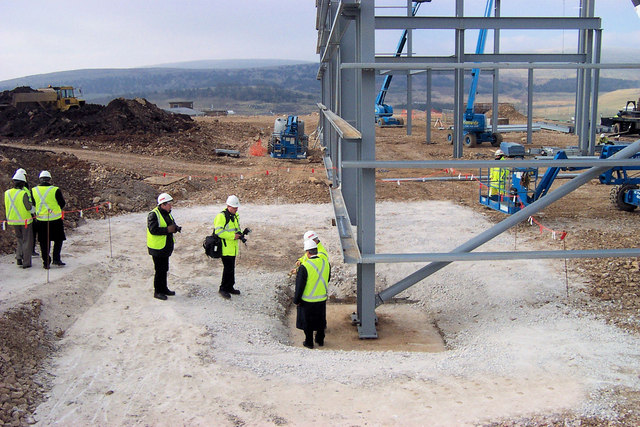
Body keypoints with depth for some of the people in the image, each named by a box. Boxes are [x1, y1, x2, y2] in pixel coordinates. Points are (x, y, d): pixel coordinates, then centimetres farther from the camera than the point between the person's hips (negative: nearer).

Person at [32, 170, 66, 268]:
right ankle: (56, 259, 5)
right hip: (55, 219, -3)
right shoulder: (56, 190, -12)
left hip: (41, 220, 3)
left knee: (44, 242, 11)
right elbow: (62, 204, -2)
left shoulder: (34, 191, -1)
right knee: (58, 239, 13)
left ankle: (46, 262, 13)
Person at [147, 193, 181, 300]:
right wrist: (167, 230, -28)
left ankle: (163, 289, 28)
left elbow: (172, 225, 20)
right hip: (157, 248, -9)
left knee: (164, 269, 17)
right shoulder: (153, 215, -18)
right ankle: (157, 291, 7)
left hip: (166, 247, 9)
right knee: (159, 270, -3)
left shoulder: (167, 214, 11)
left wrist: (176, 228, -3)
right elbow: (153, 230, -26)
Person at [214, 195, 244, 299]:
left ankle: (230, 287, 25)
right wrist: (233, 236, -23)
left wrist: (240, 234, 6)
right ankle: (223, 288, 0)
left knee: (231, 268, 15)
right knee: (228, 268, -10)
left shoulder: (235, 216, 14)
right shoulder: (221, 216, -14)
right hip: (225, 248, -9)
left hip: (233, 247, 9)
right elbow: (218, 232, -22)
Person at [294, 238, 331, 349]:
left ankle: (309, 342, 25)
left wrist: (296, 300, -6)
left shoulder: (304, 267, -24)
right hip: (322, 298, 5)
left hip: (308, 300, -5)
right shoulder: (325, 262, -7)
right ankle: (320, 340, 35)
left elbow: (300, 286, -18)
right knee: (320, 320, 21)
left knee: (307, 322, 13)